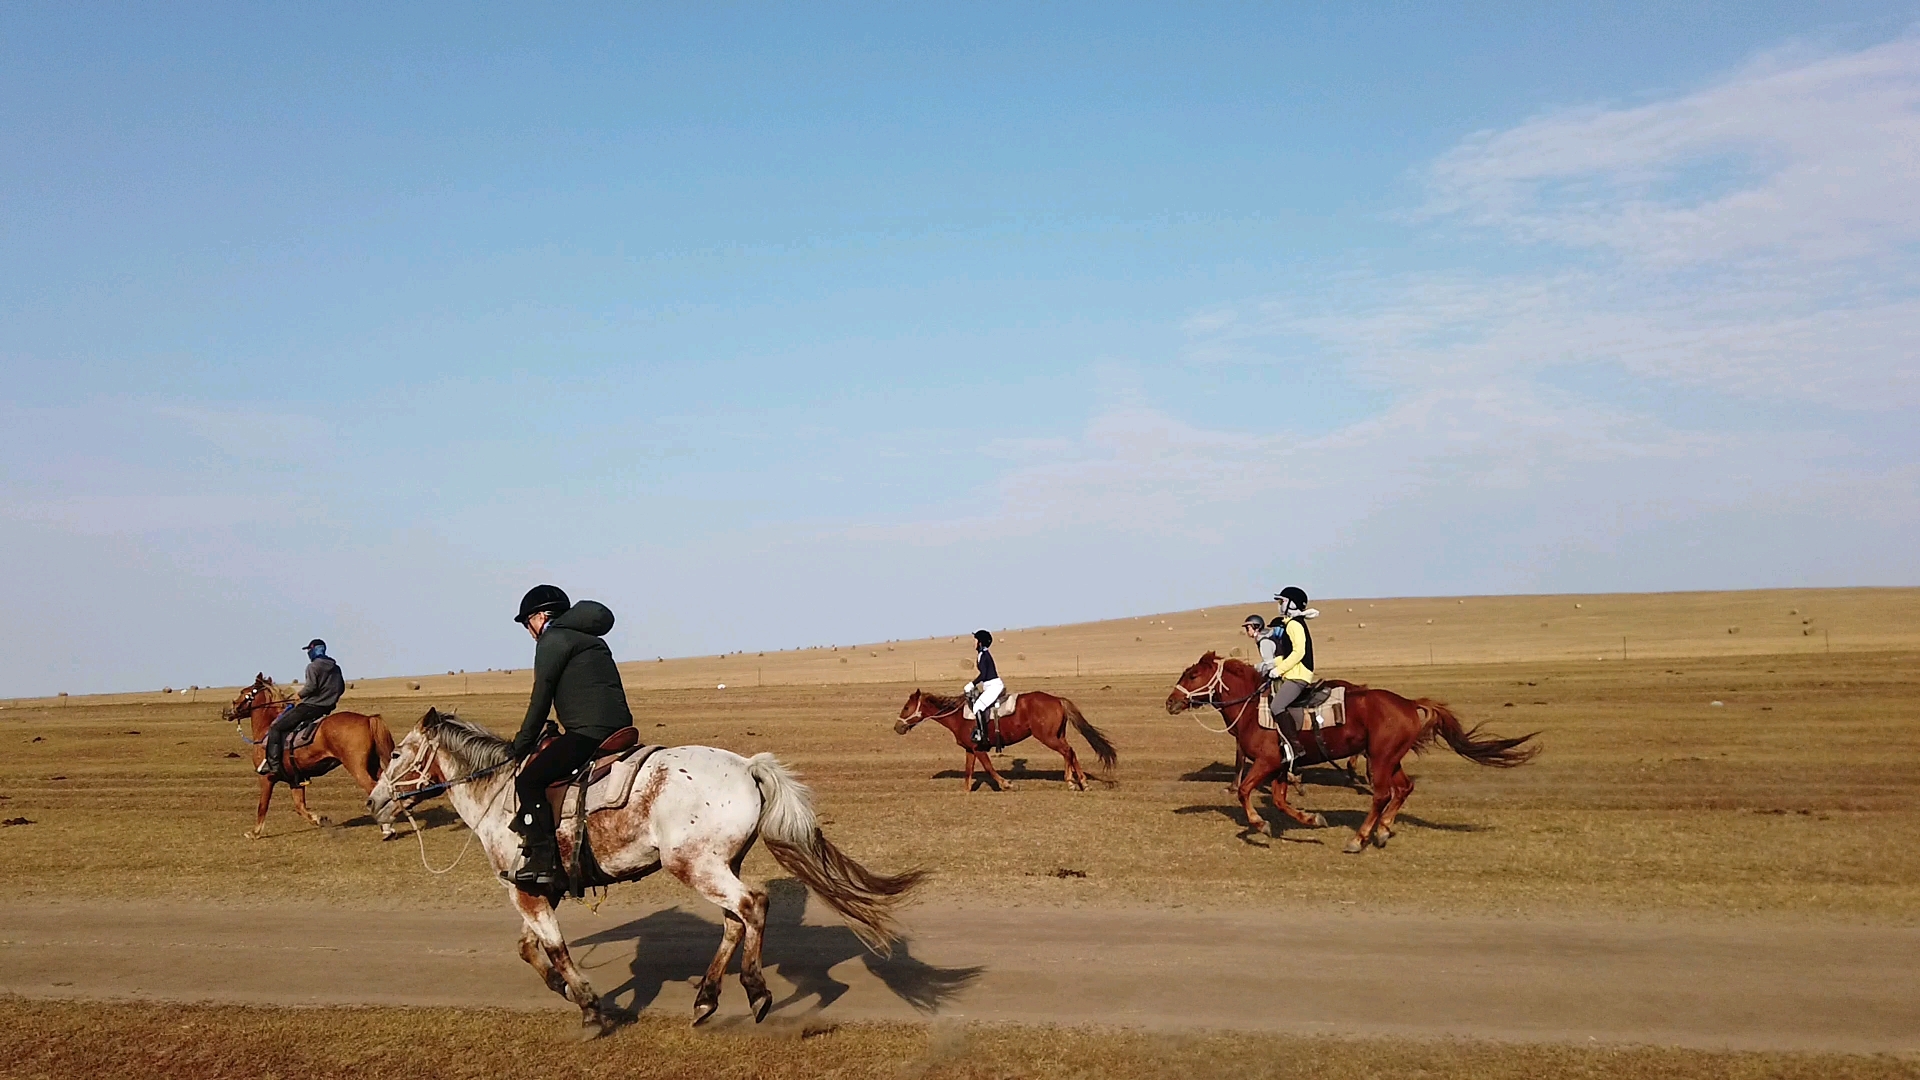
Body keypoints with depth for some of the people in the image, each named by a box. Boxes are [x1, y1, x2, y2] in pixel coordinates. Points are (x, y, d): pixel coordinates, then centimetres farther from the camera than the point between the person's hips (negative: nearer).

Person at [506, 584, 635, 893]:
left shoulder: (552, 640, -1)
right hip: (617, 728, 10)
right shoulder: (589, 640, 27)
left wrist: (521, 747, 6)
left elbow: (541, 700, -3)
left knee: (530, 780, -10)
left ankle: (543, 860, -17)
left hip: (589, 732, -10)